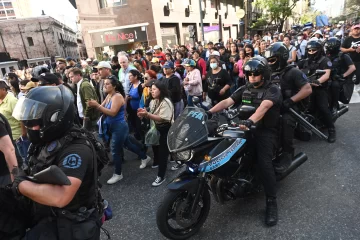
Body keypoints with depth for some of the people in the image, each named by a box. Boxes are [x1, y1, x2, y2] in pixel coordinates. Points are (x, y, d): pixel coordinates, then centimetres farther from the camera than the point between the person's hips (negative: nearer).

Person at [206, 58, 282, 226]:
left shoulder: (272, 89, -4)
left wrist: (250, 121, -45)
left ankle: (271, 202, -9)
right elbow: (227, 101, 2)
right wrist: (210, 112, -15)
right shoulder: (244, 89, 16)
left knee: (263, 162, -26)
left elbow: (264, 106, -26)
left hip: (265, 130, -5)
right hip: (245, 128, 6)